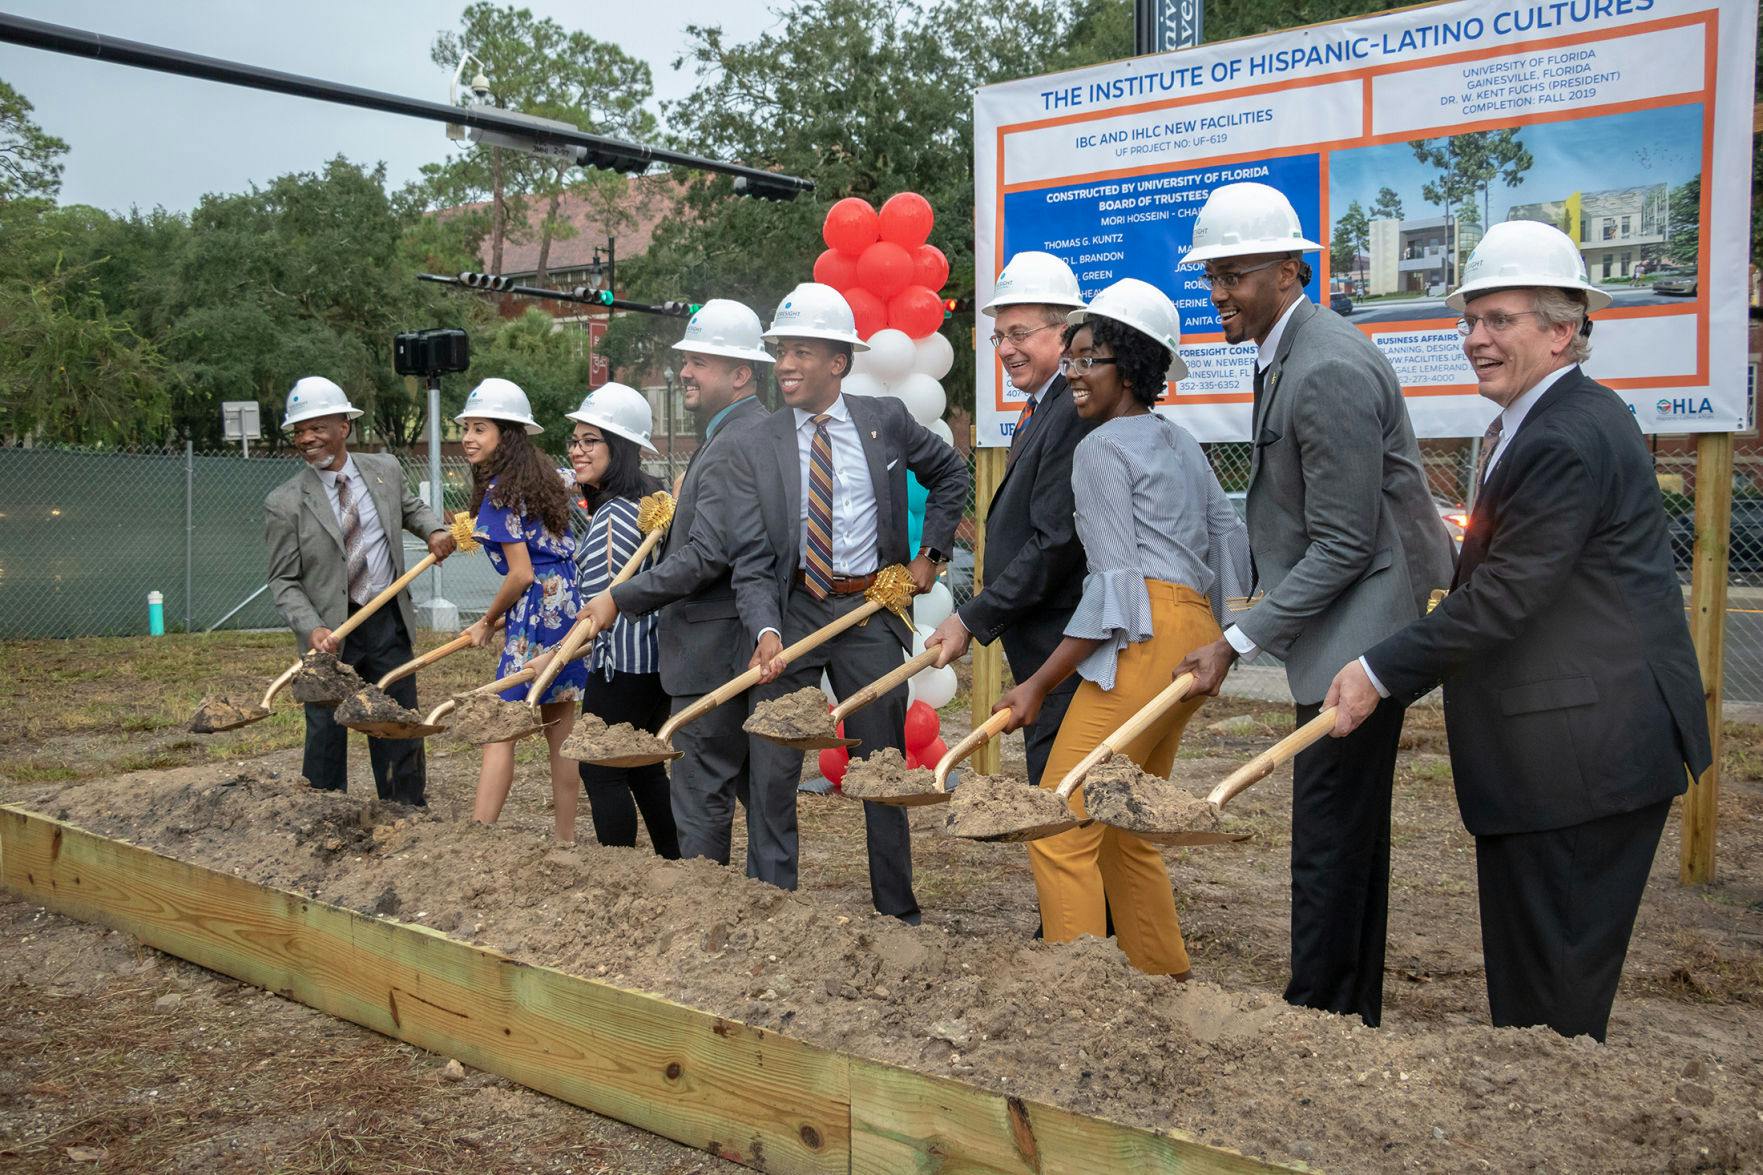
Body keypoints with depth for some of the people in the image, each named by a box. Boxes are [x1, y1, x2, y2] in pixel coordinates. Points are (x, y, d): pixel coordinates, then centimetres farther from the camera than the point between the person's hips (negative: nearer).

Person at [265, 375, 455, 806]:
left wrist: (433, 529, 2)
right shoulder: (284, 504, -9)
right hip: (331, 632, -3)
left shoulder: (385, 469, 2)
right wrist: (312, 629, -22)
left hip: (388, 624, 3)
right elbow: (284, 581, -6)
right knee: (326, 736, 4)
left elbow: (409, 507, 24)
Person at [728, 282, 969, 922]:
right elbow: (752, 558, -7)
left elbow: (951, 473, 18)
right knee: (771, 768, 0)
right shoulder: (757, 444, -3)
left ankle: (898, 913, 23)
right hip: (792, 609, 0)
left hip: (871, 611, 0)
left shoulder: (887, 419, -1)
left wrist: (931, 551, 9)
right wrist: (766, 632, -22)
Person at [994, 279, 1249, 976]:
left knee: (1059, 831, -9)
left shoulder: (1100, 448, -5)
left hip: (1146, 635, -10)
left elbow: (1116, 582, -13)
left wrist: (1039, 684, -11)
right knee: (1126, 830, 18)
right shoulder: (1179, 442, 20)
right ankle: (1167, 980, 24)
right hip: (1195, 632, 10)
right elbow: (1230, 537, 19)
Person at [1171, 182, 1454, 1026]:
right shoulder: (1286, 354, 11)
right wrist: (1249, 630, 16)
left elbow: (1343, 546, -22)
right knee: (1348, 834, 17)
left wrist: (1238, 642, -20)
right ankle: (1353, 1018, 29)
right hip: (1343, 634, 11)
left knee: (1330, 839, -5)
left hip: (1358, 633, -11)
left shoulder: (1329, 371, -21)